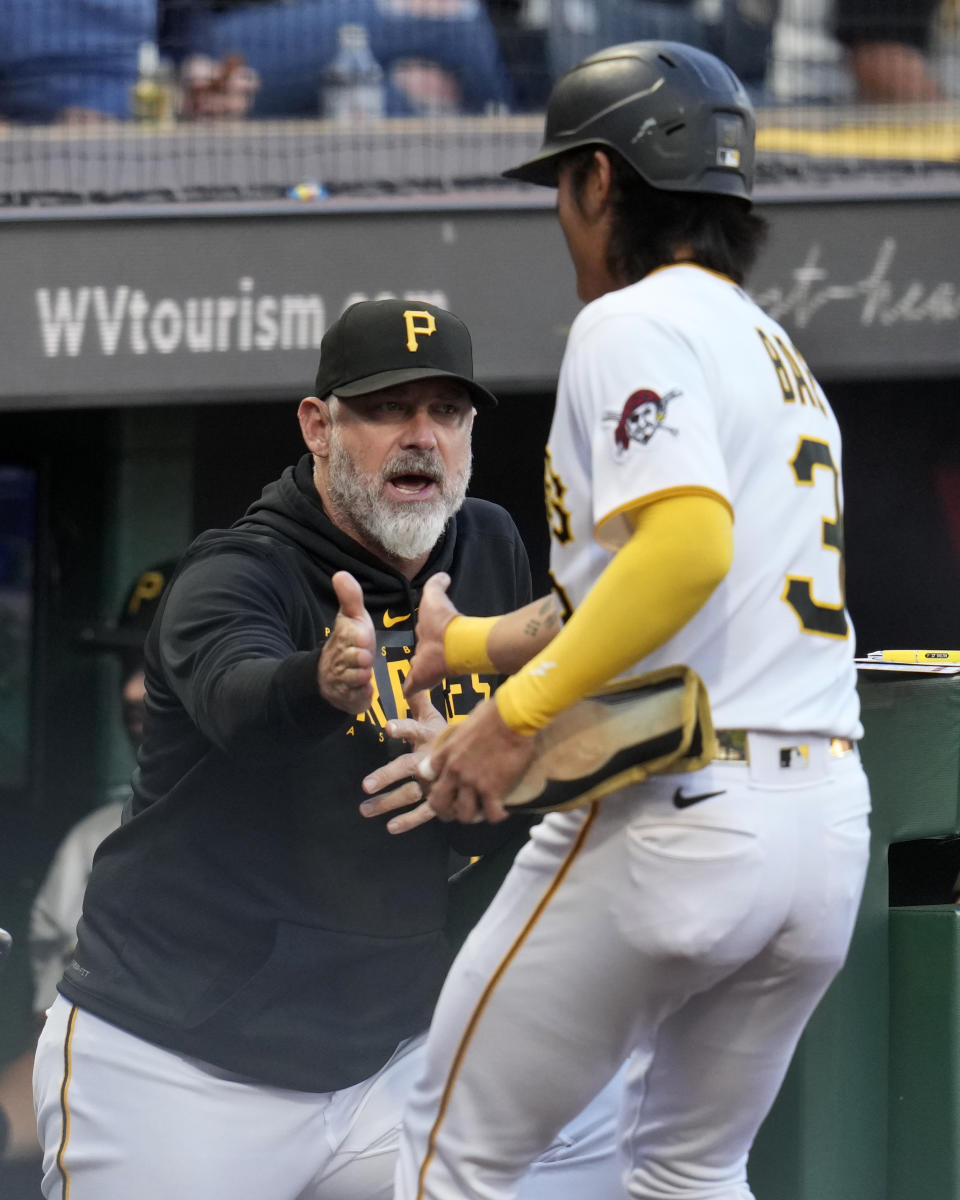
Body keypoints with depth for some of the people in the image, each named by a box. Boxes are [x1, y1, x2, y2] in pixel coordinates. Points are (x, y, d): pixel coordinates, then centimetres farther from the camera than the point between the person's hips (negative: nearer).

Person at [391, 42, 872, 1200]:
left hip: (671, 814, -8)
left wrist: (518, 712, -21)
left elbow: (690, 541, -23)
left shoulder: (636, 324, -6)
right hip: (830, 819, 8)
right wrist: (472, 644, 38)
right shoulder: (781, 356, 22)